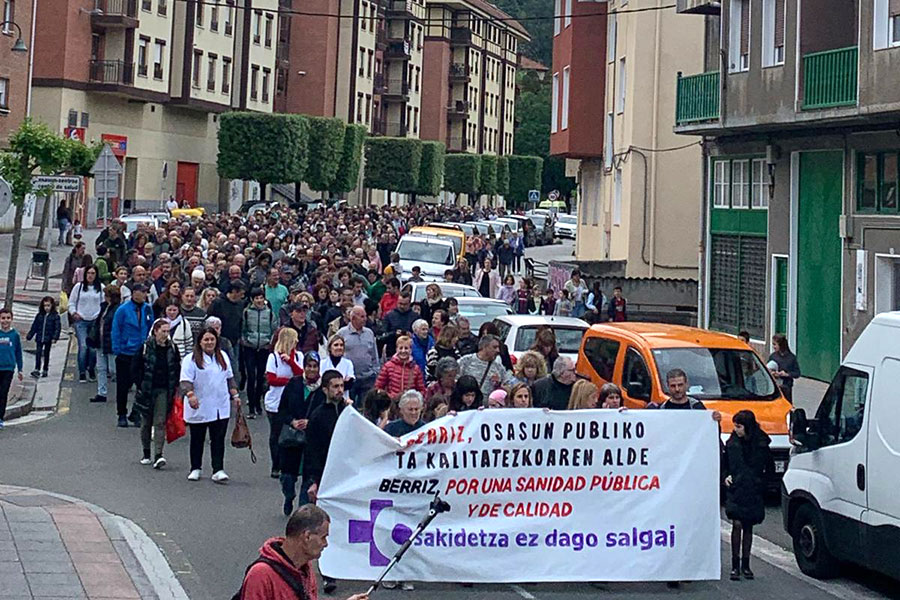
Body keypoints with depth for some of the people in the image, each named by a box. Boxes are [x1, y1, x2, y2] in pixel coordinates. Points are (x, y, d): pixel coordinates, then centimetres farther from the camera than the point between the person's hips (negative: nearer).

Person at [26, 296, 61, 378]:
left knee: (46, 354, 8)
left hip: (48, 339, -2)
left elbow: (58, 328, -7)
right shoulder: (39, 315, 5)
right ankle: (37, 370, -6)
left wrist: (55, 338, -17)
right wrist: (29, 336, 9)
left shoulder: (55, 316, -5)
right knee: (38, 353, -6)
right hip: (39, 338, 2)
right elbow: (34, 326, 11)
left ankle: (45, 371, 17)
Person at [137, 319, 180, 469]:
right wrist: (140, 385, -7)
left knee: (160, 422, -9)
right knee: (147, 422, 11)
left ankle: (158, 456, -15)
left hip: (164, 390, 1)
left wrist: (175, 386, 5)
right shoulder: (146, 347, -6)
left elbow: (177, 368, 12)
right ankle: (146, 454, 24)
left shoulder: (172, 347, 3)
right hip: (148, 389, -1)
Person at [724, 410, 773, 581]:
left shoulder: (761, 444, 0)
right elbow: (725, 464, 14)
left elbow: (770, 467, 10)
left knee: (748, 527, 8)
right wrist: (726, 476, -3)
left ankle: (745, 564, 17)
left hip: (754, 492, 1)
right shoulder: (731, 443, 3)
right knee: (737, 524, -12)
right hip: (735, 490, -1)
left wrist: (762, 480, -2)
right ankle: (735, 565, -6)